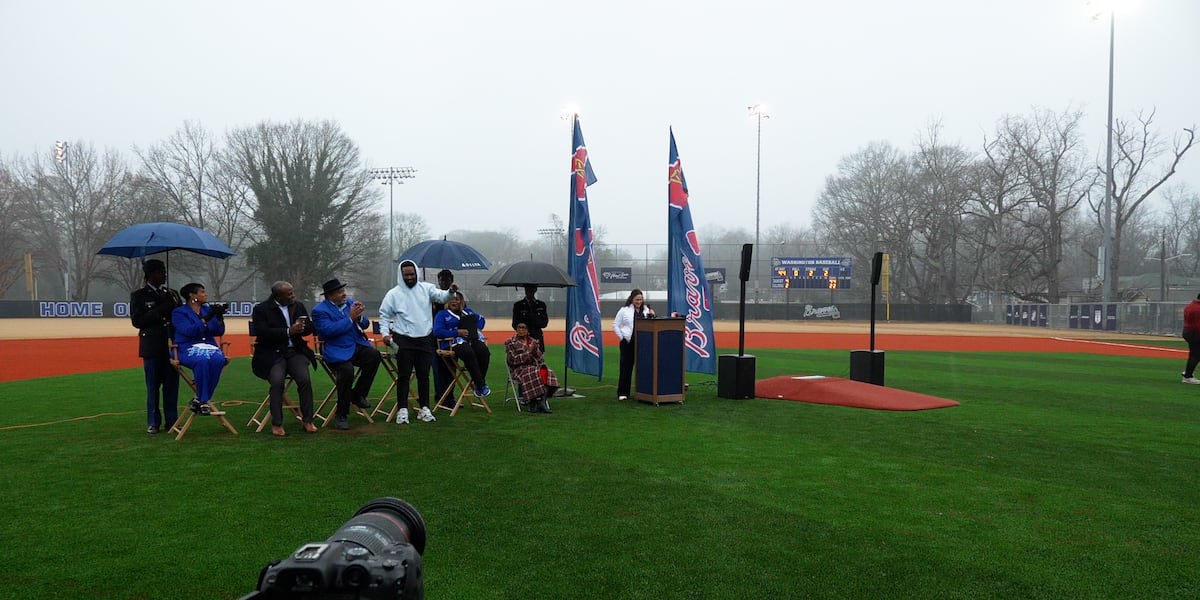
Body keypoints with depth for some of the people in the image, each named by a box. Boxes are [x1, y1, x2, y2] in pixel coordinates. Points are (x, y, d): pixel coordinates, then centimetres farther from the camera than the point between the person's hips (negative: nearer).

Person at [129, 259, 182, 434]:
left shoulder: (172, 294, 13)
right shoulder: (138, 295, 2)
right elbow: (136, 321, -8)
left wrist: (172, 307, -9)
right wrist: (160, 311, -16)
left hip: (172, 345, 3)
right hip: (152, 347, -3)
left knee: (172, 385, 4)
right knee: (153, 386, 2)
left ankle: (172, 421, 11)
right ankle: (153, 423, 10)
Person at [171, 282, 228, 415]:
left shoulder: (208, 309, 16)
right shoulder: (179, 312, 1)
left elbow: (219, 332, 9)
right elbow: (188, 331, -16)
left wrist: (219, 317, -9)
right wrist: (206, 318, -23)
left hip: (209, 347, 4)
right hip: (188, 349, -4)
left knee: (219, 360, -32)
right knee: (202, 360, -38)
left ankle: (199, 399, -21)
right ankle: (203, 401, -26)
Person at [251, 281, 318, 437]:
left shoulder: (299, 306, 14)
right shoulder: (261, 309, -1)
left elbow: (309, 328, 13)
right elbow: (261, 332, -14)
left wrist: (300, 328, -12)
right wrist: (288, 331, -18)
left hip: (295, 351, 3)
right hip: (272, 354, -3)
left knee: (305, 379, -22)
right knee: (277, 381, -28)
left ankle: (307, 420, -11)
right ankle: (276, 424, -16)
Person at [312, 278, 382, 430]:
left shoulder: (350, 303, 13)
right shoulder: (319, 311, -4)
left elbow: (365, 325, 13)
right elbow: (329, 330, -19)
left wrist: (359, 316, -9)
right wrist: (350, 318, -19)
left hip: (357, 346, 5)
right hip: (337, 351, -5)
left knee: (375, 356, -25)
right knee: (347, 370, -32)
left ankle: (358, 395, -4)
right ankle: (341, 415, -13)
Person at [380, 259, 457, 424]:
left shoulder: (426, 288, 5)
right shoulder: (393, 294, 1)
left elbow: (440, 296, -8)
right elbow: (384, 315, 6)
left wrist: (450, 291, -30)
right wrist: (385, 333, -8)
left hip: (425, 339, 2)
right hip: (403, 341, -2)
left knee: (424, 375, 9)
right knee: (404, 376, 0)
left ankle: (424, 408, 17)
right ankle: (402, 409, 5)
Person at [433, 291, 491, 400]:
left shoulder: (468, 312, 29)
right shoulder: (442, 314, 13)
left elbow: (481, 319, 37)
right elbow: (437, 331, -2)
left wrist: (478, 329, 13)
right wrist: (457, 332, -11)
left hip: (473, 339, 4)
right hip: (455, 342, -4)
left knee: (484, 351, -30)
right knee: (469, 353, -38)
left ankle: (477, 383, -17)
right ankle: (481, 384, -28)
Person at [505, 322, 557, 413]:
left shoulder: (533, 341, 16)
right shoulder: (510, 342, 4)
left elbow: (541, 358, 10)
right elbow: (513, 360, -9)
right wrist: (529, 351, -16)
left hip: (534, 367, 4)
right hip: (519, 369, -4)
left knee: (546, 373, -28)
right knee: (533, 375, -35)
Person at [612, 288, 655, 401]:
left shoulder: (646, 310, 11)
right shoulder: (624, 310, 2)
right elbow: (615, 325, 4)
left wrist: (651, 316, -5)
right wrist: (622, 337, -2)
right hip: (628, 343, -3)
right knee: (626, 367, 0)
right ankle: (622, 393, 5)